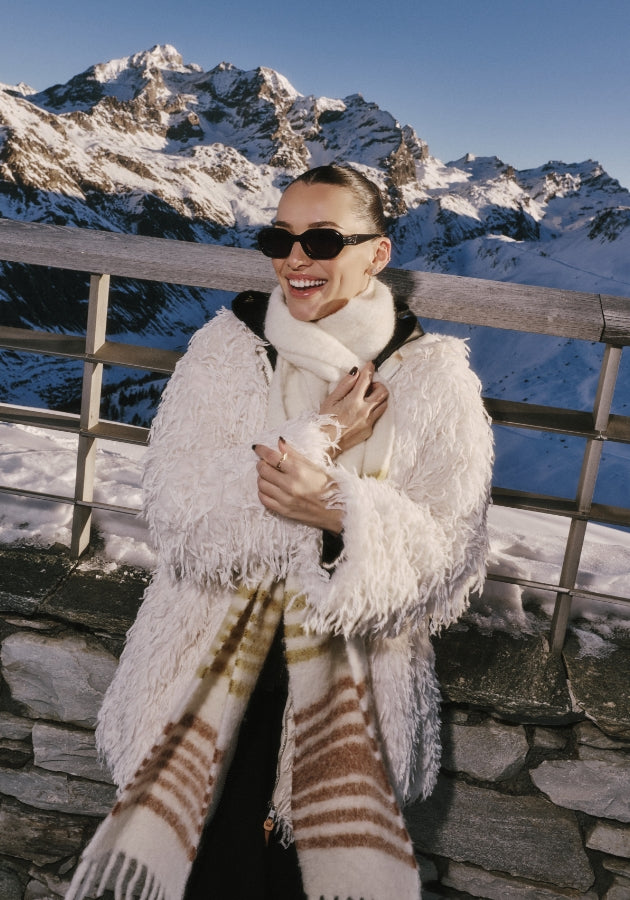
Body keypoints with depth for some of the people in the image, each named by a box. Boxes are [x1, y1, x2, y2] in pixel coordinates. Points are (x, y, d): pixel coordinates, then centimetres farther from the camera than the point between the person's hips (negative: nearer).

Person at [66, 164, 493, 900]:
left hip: (350, 687, 0)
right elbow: (175, 513, -13)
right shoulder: (225, 348, -5)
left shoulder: (433, 378, -7)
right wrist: (319, 440, -20)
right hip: (214, 668, 1)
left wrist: (339, 510, -28)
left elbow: (448, 557, -10)